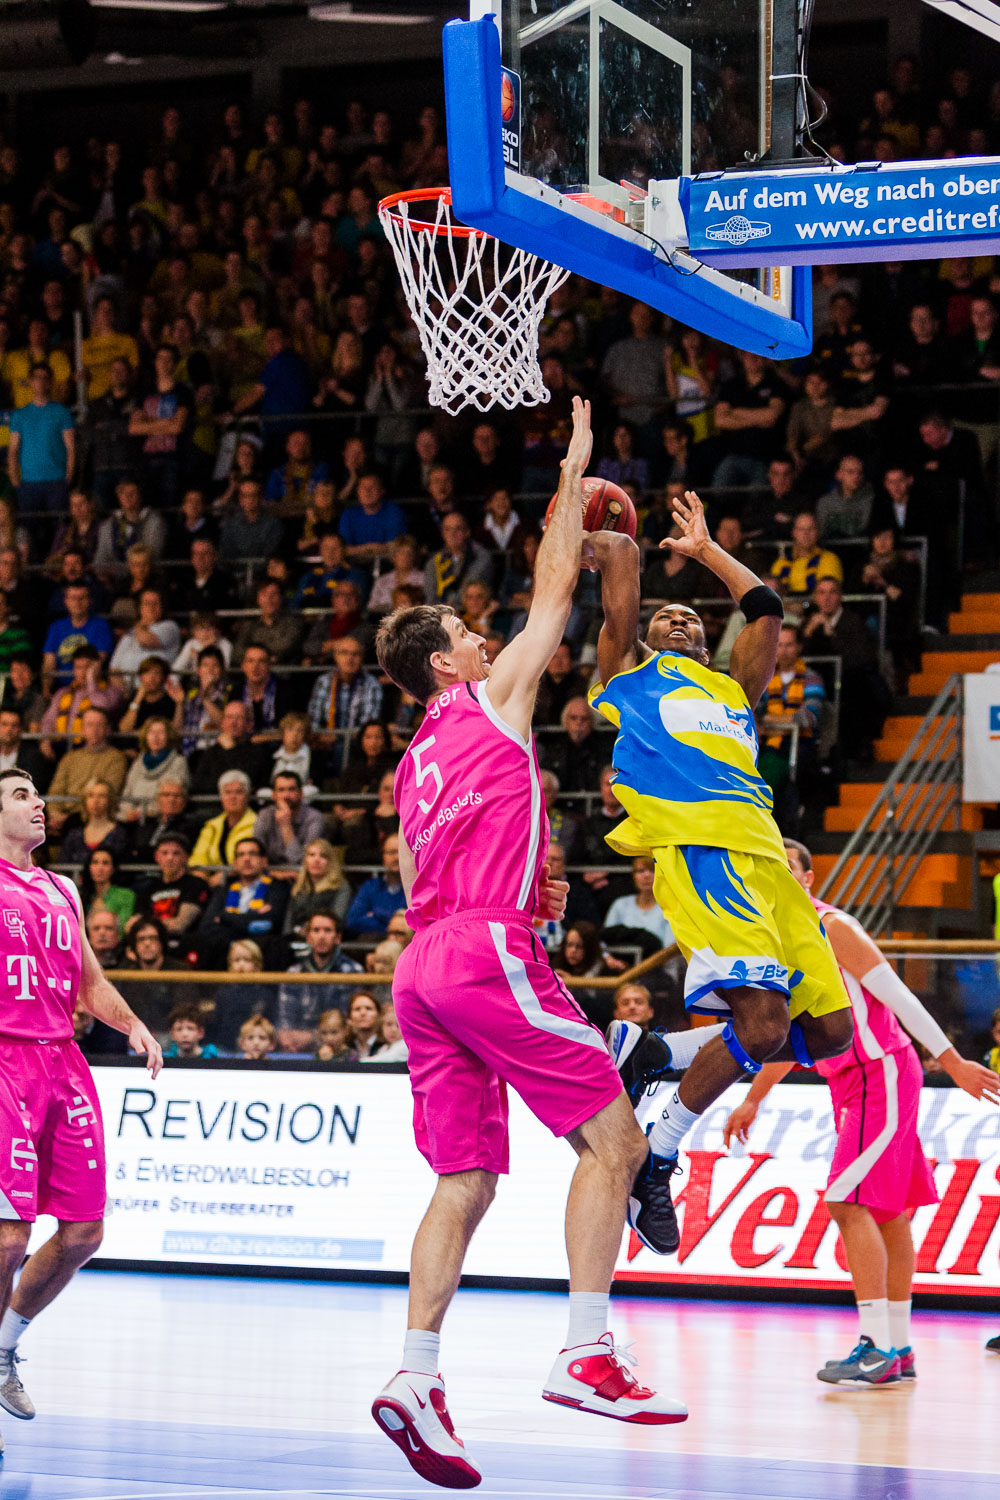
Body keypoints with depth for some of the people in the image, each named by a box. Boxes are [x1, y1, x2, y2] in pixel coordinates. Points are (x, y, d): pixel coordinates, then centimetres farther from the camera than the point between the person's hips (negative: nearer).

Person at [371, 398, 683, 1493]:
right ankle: (586, 1355, -16)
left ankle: (417, 1373, -9)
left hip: (423, 961, 8)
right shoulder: (491, 699, 6)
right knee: (611, 1138, -5)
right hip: (488, 950, -8)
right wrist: (572, 478, 18)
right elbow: (554, 589, 9)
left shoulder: (415, 767, 25)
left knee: (467, 1179, 4)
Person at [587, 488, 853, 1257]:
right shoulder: (630, 677, 21)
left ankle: (650, 1052, 14)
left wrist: (704, 549, 38)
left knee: (830, 1029, -1)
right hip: (697, 847, -7)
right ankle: (656, 1157, -6)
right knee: (763, 1023, -24)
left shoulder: (731, 690, 35)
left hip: (764, 856, 7)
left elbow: (766, 607, 29)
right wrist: (605, 541, 35)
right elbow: (621, 560, 16)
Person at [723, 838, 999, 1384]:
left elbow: (898, 995, -18)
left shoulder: (833, 928, -13)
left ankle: (877, 1348, -20)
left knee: (848, 1201, -18)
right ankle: (899, 1350, 16)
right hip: (852, 1081, 9)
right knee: (886, 1215, 12)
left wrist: (952, 1062, -22)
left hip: (882, 1073, -9)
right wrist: (753, 1101, 26)